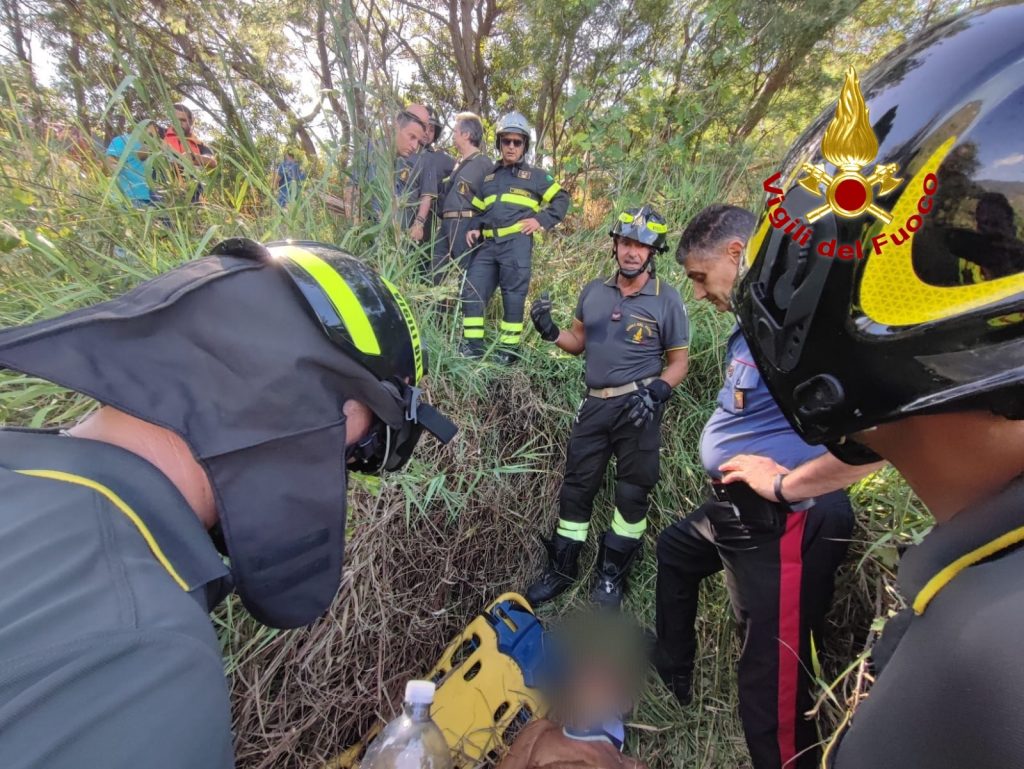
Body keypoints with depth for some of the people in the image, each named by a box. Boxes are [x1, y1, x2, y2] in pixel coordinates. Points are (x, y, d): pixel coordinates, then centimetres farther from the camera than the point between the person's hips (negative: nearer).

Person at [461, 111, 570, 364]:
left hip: (517, 243, -4)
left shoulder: (535, 175, 15)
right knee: (472, 291, -4)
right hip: (489, 244, 5)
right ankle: (472, 345, 3)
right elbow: (478, 209, 31)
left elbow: (562, 199, 13)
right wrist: (473, 228, 10)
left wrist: (541, 220, -2)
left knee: (513, 294, -5)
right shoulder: (489, 176, 27)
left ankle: (509, 348, 4)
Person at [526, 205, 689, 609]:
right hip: (595, 404, 4)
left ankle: (612, 572, 28)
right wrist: (550, 332, -6)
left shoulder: (667, 299, -5)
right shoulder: (593, 290, 6)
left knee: (632, 492, 7)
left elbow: (678, 362, -2)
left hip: (637, 407, -3)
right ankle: (561, 568, 26)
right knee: (577, 486, 10)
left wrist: (656, 391, -20)